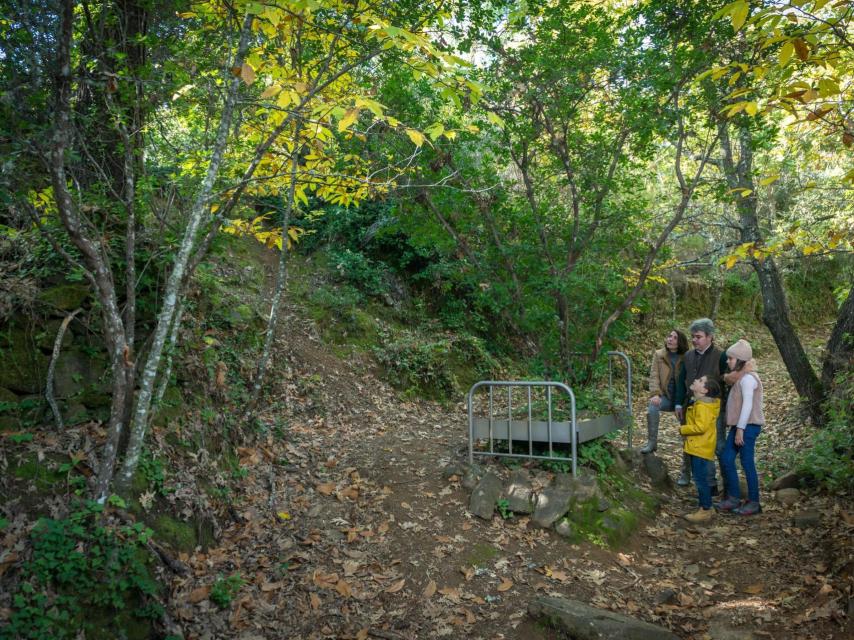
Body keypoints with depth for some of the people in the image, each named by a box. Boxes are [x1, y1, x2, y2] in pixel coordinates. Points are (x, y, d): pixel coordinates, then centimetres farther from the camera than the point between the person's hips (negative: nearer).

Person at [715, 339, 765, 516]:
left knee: (747, 463, -1)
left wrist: (740, 429, -21)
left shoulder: (748, 377, -15)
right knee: (726, 459, 9)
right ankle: (734, 498, 18)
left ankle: (754, 503, 11)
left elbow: (748, 404, -20)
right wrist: (737, 428, 11)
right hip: (738, 426, 9)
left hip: (748, 426, -9)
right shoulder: (740, 377, 15)